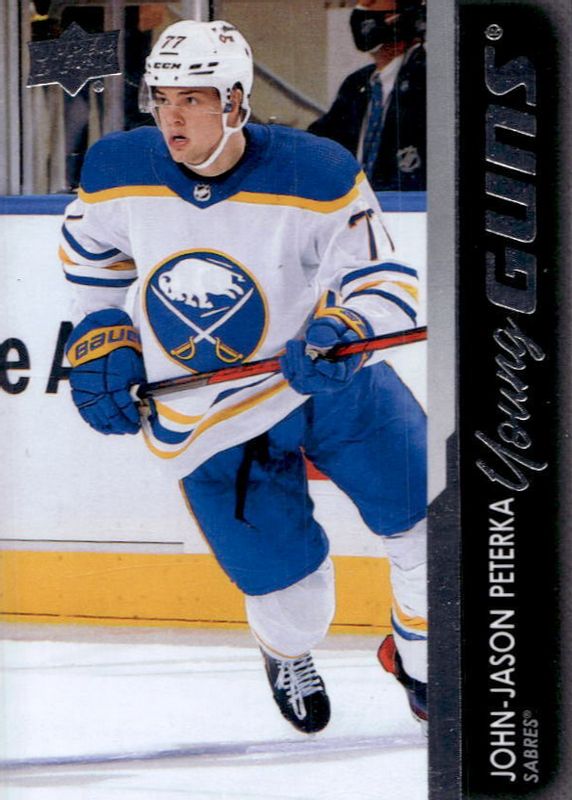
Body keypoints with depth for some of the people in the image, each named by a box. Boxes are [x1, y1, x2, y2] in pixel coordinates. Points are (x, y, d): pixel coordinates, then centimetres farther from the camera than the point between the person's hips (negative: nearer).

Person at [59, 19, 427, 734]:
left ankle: (418, 659, 29)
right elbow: (87, 250, 12)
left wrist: (343, 331, -33)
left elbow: (383, 279, -14)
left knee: (426, 520, 0)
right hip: (209, 423, 0)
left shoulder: (317, 177, -20)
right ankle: (289, 656, 36)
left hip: (327, 377, 0)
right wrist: (100, 341, 5)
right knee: (291, 592, -2)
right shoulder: (119, 172, -11)